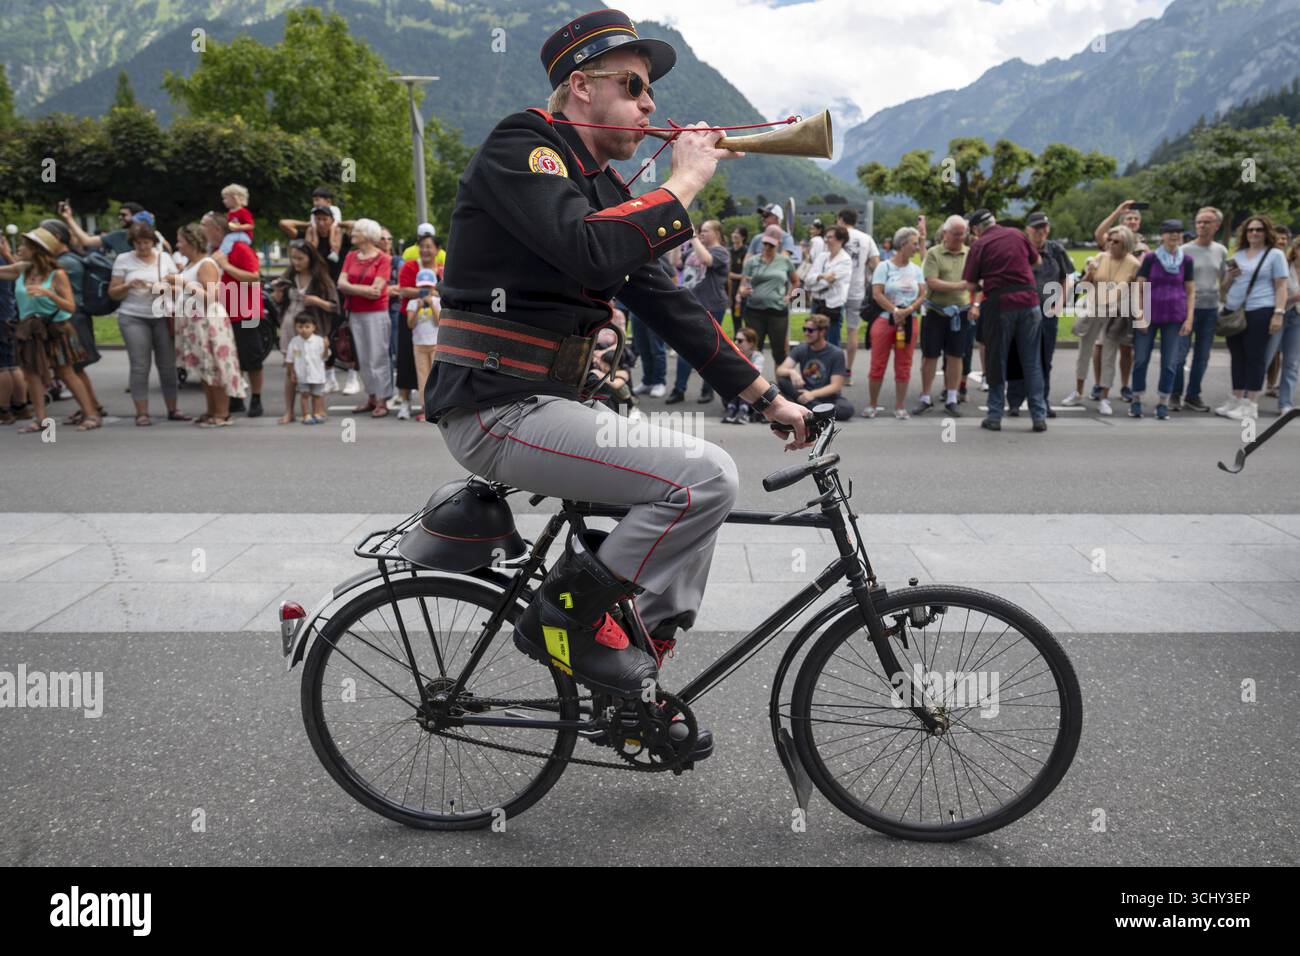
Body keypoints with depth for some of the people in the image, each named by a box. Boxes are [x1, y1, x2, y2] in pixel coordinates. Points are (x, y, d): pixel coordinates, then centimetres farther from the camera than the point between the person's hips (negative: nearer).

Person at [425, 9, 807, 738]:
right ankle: (571, 615, -2)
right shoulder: (523, 150, -9)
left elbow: (664, 301, 15)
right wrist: (685, 181, -14)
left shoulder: (601, 185, 18)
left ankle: (639, 686, 19)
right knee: (705, 478, -20)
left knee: (699, 485, 13)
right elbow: (592, 253, -29)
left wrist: (767, 396, 12)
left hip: (544, 402, 10)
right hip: (498, 410, -10)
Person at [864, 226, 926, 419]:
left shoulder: (916, 269, 11)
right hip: (885, 319, -4)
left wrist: (907, 311, -12)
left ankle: (900, 407, 13)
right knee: (878, 364, -1)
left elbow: (922, 295, 5)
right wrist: (895, 311, -17)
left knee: (904, 366, 6)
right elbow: (877, 294, -10)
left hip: (909, 321, 4)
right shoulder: (884, 266, -2)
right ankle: (872, 405, 9)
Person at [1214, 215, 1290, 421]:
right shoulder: (1237, 255, 15)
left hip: (1260, 313, -5)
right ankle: (1236, 401, 18)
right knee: (1238, 357, 10)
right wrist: (1229, 277, -1)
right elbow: (1224, 288, 22)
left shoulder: (1275, 254, 2)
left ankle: (1250, 405, -1)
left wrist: (1278, 313, -14)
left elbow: (1281, 287, -4)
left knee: (1255, 357, -3)